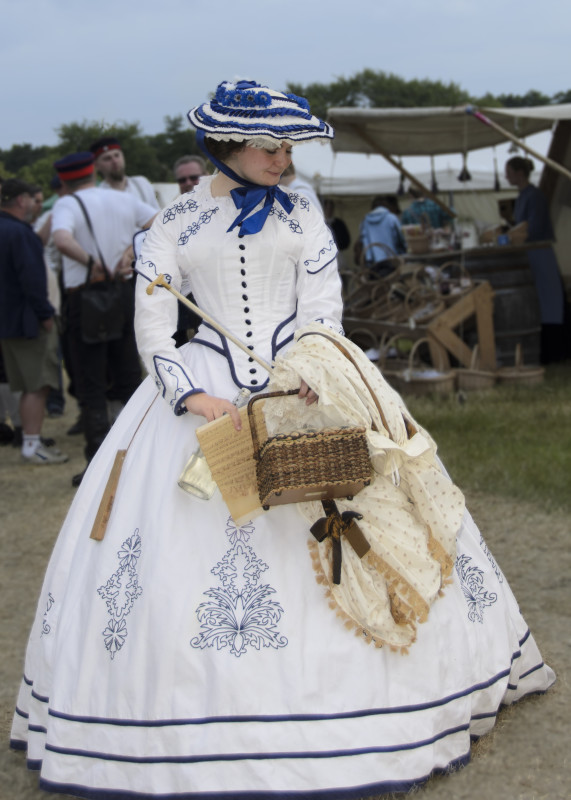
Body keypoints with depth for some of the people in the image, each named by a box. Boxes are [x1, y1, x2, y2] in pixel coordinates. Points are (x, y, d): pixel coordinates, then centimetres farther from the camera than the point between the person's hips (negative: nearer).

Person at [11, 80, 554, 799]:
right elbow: (152, 330, 0)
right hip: (205, 393, -1)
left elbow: (323, 312, 0)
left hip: (307, 388, 1)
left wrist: (301, 378, -19)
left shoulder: (301, 217, 8)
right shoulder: (173, 225, 4)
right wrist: (192, 396, -16)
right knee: (184, 545, -6)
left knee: (348, 530, -2)